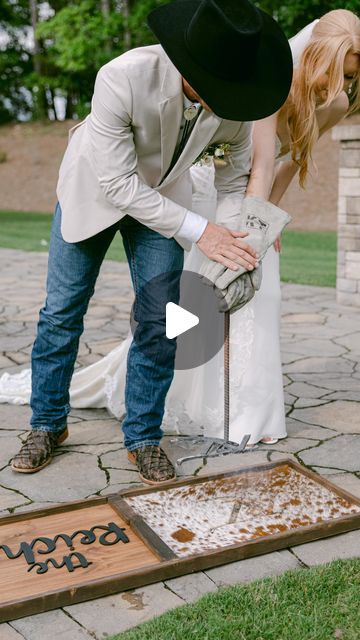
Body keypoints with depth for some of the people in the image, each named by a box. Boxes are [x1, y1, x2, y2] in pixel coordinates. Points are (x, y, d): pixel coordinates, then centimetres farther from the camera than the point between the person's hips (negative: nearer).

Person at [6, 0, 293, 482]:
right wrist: (198, 231, -36)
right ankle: (48, 424, 22)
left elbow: (236, 176, -8)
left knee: (159, 319, -5)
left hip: (162, 196, 3)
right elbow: (117, 182, -32)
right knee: (62, 312, 3)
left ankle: (143, 436, 12)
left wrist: (229, 247, -19)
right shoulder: (121, 78, -37)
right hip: (95, 187, -2)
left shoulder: (232, 94, -24)